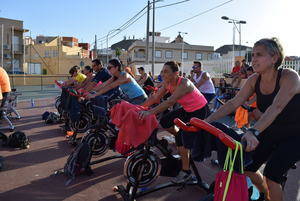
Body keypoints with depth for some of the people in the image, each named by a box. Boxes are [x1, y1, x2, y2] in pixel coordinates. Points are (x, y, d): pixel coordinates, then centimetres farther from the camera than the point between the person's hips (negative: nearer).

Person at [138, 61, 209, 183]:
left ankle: (186, 172, -4)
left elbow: (170, 101, -45)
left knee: (182, 136, -17)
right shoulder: (167, 84, -9)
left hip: (200, 111, -8)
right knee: (164, 122, 0)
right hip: (187, 110, 8)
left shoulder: (184, 84, -32)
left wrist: (150, 112, -53)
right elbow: (155, 98, -9)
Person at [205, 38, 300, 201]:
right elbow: (233, 103, -12)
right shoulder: (254, 80, -8)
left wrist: (254, 132, -53)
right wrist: (206, 121, -20)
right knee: (247, 166, 0)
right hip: (271, 133, 6)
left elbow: (276, 108, -40)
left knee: (271, 173, -19)